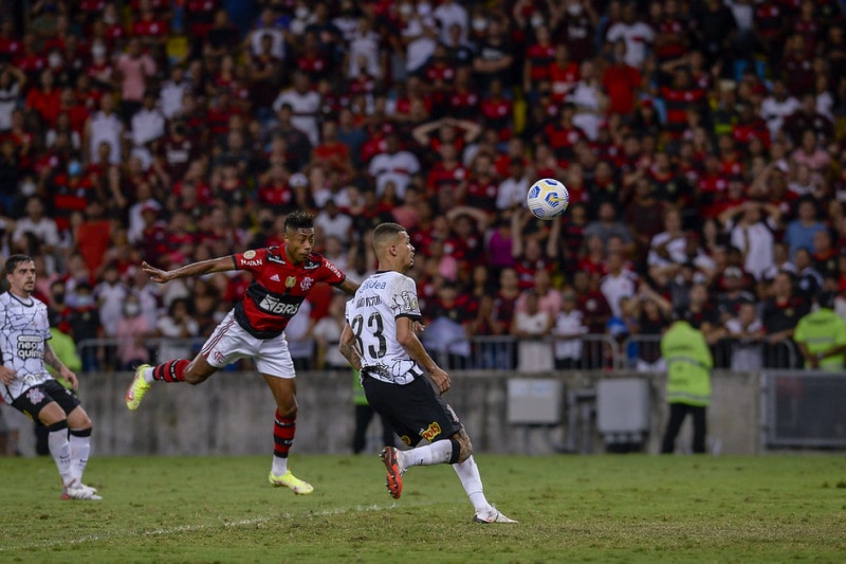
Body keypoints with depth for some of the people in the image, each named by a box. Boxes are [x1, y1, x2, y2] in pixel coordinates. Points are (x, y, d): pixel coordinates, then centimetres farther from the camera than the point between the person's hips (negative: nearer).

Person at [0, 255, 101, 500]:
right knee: (57, 416, -28)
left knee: (82, 422, -3)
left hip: (42, 379, 8)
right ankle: (70, 483, -18)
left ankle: (73, 483, 3)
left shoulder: (40, 308, 19)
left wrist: (61, 368, 14)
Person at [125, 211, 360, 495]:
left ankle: (280, 472, 18)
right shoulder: (266, 258, -27)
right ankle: (148, 375, 38)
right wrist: (169, 275, -26)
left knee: (288, 406, 0)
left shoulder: (317, 267, -16)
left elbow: (350, 286, -1)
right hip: (241, 328, -4)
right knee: (194, 375, 6)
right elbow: (217, 264, -23)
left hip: (273, 340, 4)